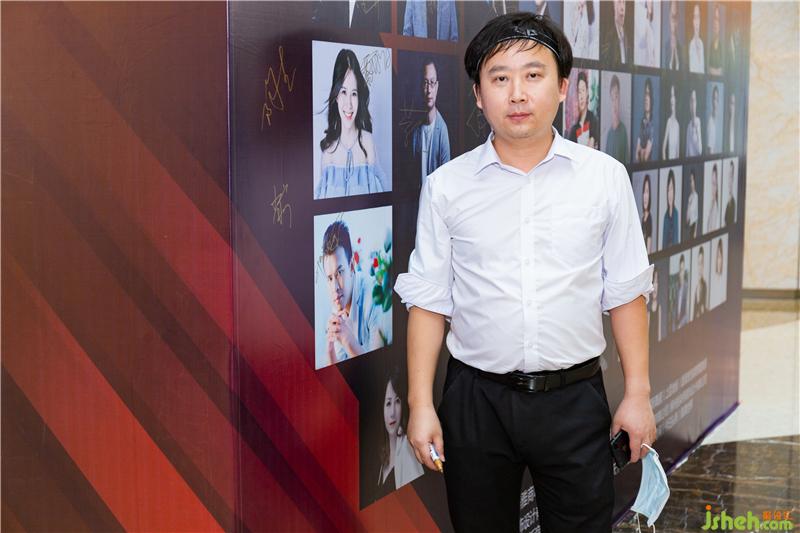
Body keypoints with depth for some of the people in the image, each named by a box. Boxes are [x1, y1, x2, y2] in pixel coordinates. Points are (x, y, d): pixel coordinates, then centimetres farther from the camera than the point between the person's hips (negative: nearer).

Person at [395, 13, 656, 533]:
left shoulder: (606, 177, -2)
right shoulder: (446, 186, -3)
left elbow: (625, 293, 2)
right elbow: (429, 300, 0)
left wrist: (638, 392, 1)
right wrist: (421, 403, -2)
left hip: (575, 397, 0)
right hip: (477, 398, 0)